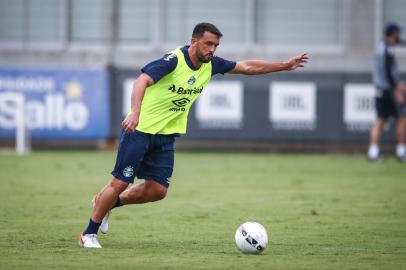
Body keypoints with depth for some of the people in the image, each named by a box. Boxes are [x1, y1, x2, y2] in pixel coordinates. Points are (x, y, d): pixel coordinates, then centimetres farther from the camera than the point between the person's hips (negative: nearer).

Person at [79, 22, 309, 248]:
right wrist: (135, 112, -51)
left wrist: (285, 65, 8)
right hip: (140, 129, -7)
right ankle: (89, 234, 9)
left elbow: (247, 67, 11)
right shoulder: (174, 60, -22)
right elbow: (142, 81, -35)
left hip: (166, 136, 7)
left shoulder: (211, 65, 1)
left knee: (157, 190, 1)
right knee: (120, 183, -6)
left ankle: (109, 203, 26)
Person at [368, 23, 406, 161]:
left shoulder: (379, 48, 14)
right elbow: (389, 73, -20)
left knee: (380, 119, 7)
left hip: (379, 89, 9)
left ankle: (373, 151, -1)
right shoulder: (388, 50, -14)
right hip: (389, 90, -9)